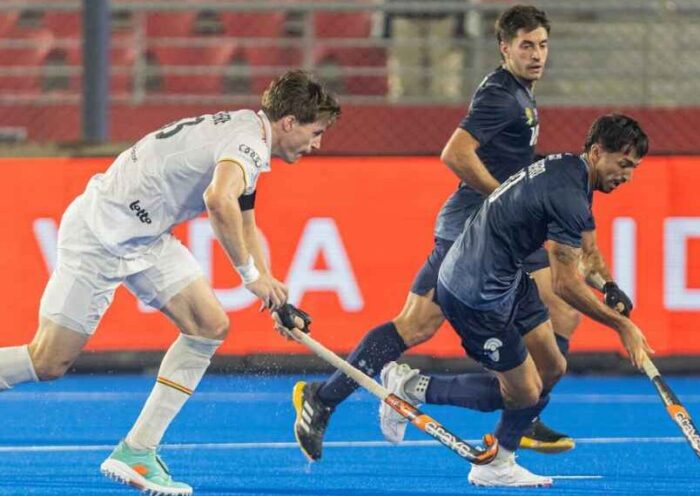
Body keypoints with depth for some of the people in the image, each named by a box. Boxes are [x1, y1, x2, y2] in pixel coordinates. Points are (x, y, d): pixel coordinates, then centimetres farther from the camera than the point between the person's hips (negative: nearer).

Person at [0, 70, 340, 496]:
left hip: (145, 236, 10)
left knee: (210, 325, 0)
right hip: (100, 231, -10)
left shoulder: (247, 138, 12)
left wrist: (270, 289, 17)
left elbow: (244, 222, 28)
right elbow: (219, 201, -41)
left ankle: (136, 452, 2)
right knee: (49, 362, -8)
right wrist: (251, 273, -29)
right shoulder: (248, 142, -20)